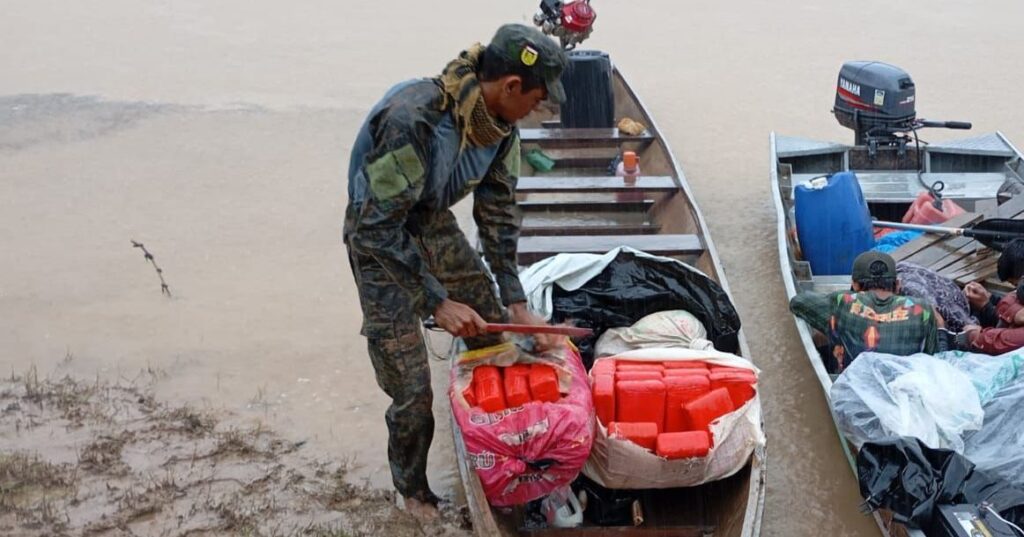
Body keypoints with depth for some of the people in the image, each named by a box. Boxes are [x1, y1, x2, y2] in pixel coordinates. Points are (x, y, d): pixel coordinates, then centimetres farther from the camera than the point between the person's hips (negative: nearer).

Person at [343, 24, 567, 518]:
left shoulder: (499, 123, -14)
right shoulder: (411, 120, -37)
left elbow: (498, 212, -3)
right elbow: (380, 228, -31)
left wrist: (517, 305, -4)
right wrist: (437, 301, -29)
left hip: (433, 224, 7)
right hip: (380, 239, -7)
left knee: (494, 335, 12)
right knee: (411, 387, -4)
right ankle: (412, 491, 21)